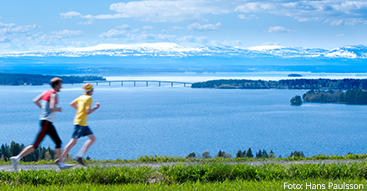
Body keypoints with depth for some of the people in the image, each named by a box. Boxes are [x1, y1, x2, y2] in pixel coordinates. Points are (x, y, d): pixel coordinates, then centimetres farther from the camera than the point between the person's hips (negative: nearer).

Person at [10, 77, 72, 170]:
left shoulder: (46, 92, 13)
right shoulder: (54, 94, -13)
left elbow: (35, 101, 11)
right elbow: (52, 108, -26)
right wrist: (58, 109, -7)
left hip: (48, 123, 10)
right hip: (46, 122, -10)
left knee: (58, 142, 12)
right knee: (36, 145, -7)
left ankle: (60, 163, 15)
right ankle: (17, 158, -6)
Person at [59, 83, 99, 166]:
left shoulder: (81, 97, 12)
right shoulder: (89, 98, -12)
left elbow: (72, 104, 15)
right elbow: (88, 112, -20)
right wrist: (96, 108, -7)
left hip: (83, 124, 10)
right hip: (80, 123, -10)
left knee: (93, 139, 11)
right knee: (73, 142, -8)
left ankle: (79, 156, 5)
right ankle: (61, 159, -5)